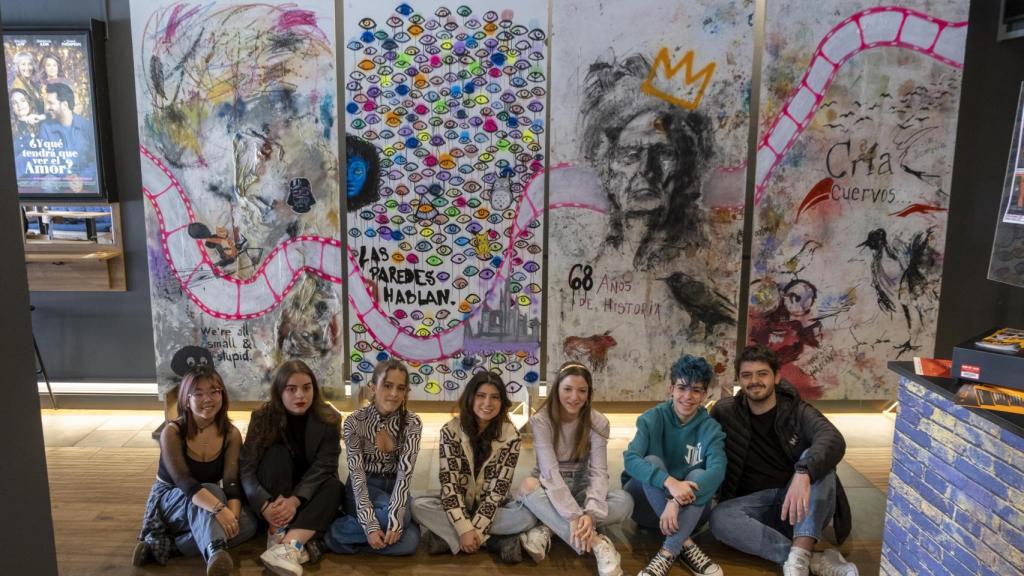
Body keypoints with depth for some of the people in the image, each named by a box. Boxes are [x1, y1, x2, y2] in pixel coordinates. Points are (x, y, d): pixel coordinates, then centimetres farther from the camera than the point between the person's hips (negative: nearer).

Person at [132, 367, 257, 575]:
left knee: (247, 523, -26)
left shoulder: (231, 434, -9)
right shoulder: (172, 432, -19)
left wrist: (232, 514, -39)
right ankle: (215, 552, -58)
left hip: (202, 511, 4)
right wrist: (219, 509, -48)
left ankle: (161, 545, -29)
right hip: (170, 502, -4)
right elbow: (184, 482, -32)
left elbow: (232, 483, -17)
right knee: (210, 490, -35)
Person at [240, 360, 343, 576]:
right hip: (272, 495, 0)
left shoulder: (329, 419, -12)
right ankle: (278, 534, -38)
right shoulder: (263, 416, -12)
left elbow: (323, 467, -21)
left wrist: (295, 500, -39)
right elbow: (247, 468, -20)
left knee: (334, 486, -29)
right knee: (277, 453, -26)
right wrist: (265, 505, -37)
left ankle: (288, 545, -46)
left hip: (308, 494, 1)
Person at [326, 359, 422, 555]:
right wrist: (370, 525, -32)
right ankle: (331, 530, -16)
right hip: (363, 489, -2)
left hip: (393, 488, 3)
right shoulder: (355, 422, -15)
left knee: (408, 542, -27)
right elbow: (357, 473, -21)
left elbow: (404, 473, -20)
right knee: (403, 518, -33)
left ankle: (338, 534, -14)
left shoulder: (412, 423, -10)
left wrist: (395, 520, -33)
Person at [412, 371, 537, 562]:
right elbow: (449, 482, -18)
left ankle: (448, 537, -23)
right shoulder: (451, 430, -13)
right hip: (456, 506, 0)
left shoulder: (510, 435, -12)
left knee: (528, 516, -28)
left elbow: (499, 488, -14)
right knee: (419, 506, -28)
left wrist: (474, 529, -24)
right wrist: (465, 530, -28)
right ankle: (495, 541, -25)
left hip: (491, 508, 0)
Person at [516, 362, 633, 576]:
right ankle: (597, 543, -41)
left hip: (580, 491, 2)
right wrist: (573, 515, -39)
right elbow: (550, 471, -27)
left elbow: (599, 472, -18)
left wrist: (590, 513, -37)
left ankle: (548, 528, -28)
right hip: (549, 492, -1)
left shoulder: (598, 423, -11)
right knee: (528, 485, -36)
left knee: (624, 501, -27)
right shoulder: (542, 421, -17)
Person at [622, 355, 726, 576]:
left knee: (699, 475, -28)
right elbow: (630, 459, -27)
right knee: (653, 461, -29)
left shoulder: (710, 428, -8)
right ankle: (685, 544, -31)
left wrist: (676, 502, -41)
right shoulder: (652, 419, -11)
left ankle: (667, 554, -35)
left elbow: (717, 471, -26)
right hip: (646, 504, -1)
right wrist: (669, 482, -44)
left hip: (687, 509, 1)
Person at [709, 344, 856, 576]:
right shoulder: (725, 412, 3)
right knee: (719, 518, -31)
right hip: (755, 504, 1)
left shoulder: (797, 412, -4)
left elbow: (833, 440, -25)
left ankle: (799, 555, -41)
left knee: (813, 459, -29)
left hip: (802, 507, -1)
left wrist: (803, 473, -44)